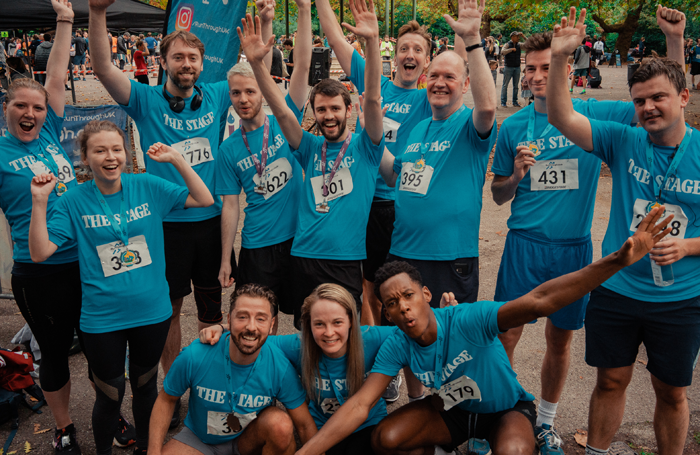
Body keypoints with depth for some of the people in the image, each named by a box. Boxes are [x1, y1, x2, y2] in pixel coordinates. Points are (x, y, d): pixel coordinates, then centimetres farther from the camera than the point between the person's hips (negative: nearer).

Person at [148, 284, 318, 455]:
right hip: (199, 439, 1)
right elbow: (166, 400, -7)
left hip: (250, 437, 0)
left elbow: (306, 426, -14)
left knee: (282, 424, -31)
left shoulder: (281, 368, -25)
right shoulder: (194, 357, -25)